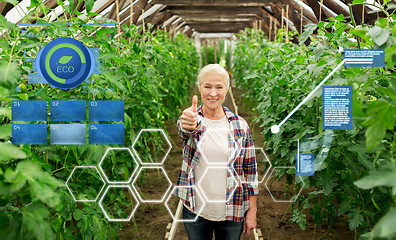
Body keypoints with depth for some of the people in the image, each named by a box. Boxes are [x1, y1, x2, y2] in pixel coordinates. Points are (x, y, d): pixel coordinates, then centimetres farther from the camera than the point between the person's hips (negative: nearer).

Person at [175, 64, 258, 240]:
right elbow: (183, 130, -30)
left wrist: (252, 211, -1)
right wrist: (187, 124, -54)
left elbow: (250, 169, 1)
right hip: (195, 211, 0)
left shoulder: (240, 125, -2)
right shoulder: (193, 120, -5)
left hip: (232, 214, 1)